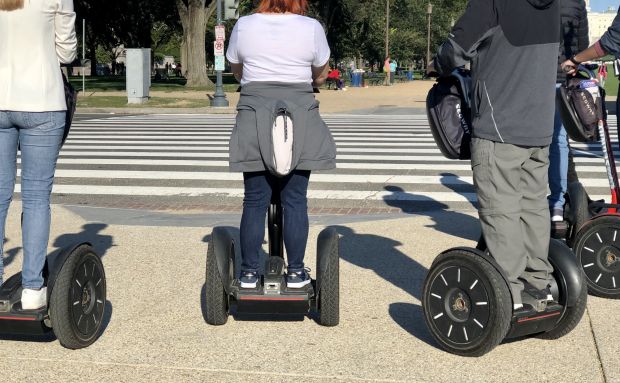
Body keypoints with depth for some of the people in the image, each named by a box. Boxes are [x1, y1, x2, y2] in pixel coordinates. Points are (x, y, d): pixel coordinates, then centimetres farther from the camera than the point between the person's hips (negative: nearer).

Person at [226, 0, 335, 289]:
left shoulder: (244, 26, 2)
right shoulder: (312, 28, -1)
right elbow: (321, 76, 13)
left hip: (255, 121, 1)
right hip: (300, 123, -1)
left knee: (255, 201, 5)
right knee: (295, 202, 4)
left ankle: (249, 272, 10)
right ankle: (296, 272, 10)